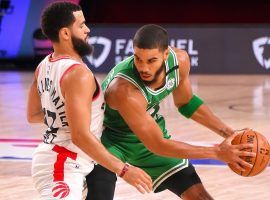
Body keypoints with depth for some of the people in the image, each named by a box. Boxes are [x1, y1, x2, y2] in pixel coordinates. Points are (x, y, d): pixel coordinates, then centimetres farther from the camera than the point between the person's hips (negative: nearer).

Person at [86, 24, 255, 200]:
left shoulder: (179, 60, -21)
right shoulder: (124, 90, -40)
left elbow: (186, 103, 3)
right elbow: (157, 145, -33)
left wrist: (227, 132, -5)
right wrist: (217, 152, -30)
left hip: (149, 131, 6)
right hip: (108, 135, -6)